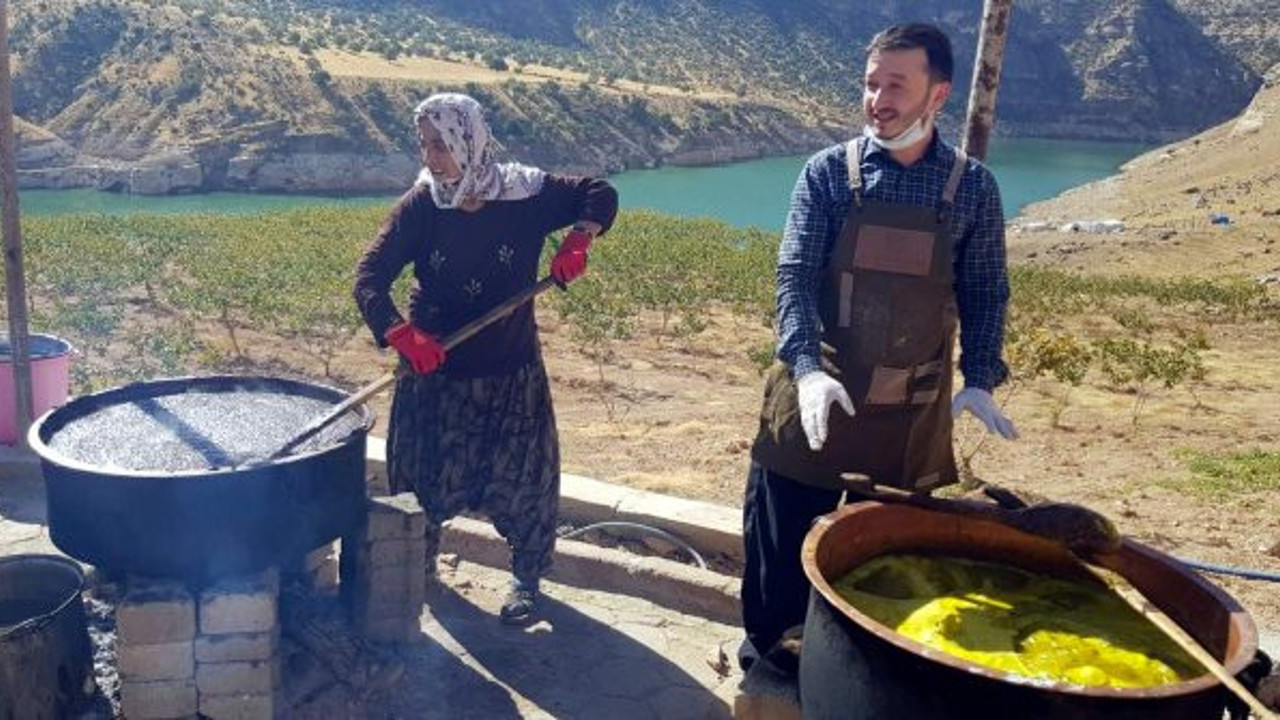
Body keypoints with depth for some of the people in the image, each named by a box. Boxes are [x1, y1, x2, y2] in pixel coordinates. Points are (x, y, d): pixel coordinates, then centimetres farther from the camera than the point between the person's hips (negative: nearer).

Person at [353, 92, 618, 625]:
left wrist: (578, 240, -19)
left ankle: (527, 580, 29)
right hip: (433, 369, 1)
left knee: (523, 476, 7)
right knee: (423, 475, 13)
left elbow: (600, 194, 0)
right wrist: (402, 335, -33)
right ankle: (418, 569, 38)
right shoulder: (420, 206, -12)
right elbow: (370, 277, -16)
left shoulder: (526, 194, -13)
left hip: (511, 371, -1)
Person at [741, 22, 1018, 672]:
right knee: (782, 542, 8)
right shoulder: (828, 172, -3)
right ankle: (769, 652, 31)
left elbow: (985, 293, 5)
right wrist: (807, 368, -24)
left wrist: (979, 380, -7)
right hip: (819, 393, -1)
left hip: (916, 406, 1)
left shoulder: (972, 187, 1)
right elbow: (795, 275, -10)